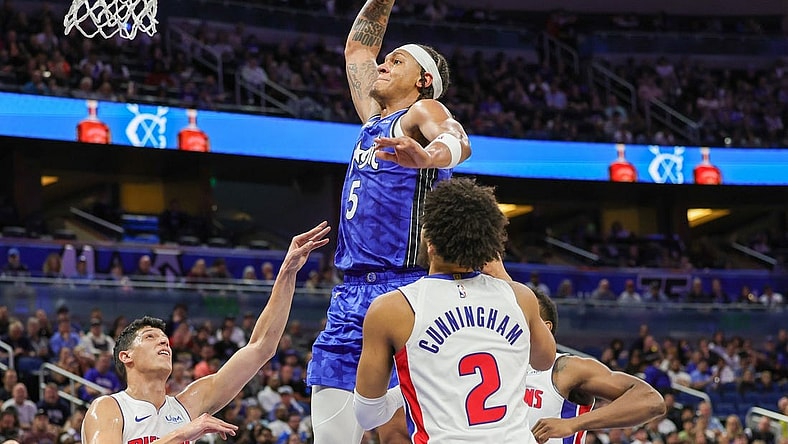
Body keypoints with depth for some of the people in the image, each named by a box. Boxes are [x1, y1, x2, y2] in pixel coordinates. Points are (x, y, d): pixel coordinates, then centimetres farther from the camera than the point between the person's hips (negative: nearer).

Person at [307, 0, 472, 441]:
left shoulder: (421, 112, 0)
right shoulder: (374, 120, 23)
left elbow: (457, 142, -24)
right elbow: (358, 46, 37)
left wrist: (427, 155, -46)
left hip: (402, 291, -8)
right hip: (351, 294, 8)